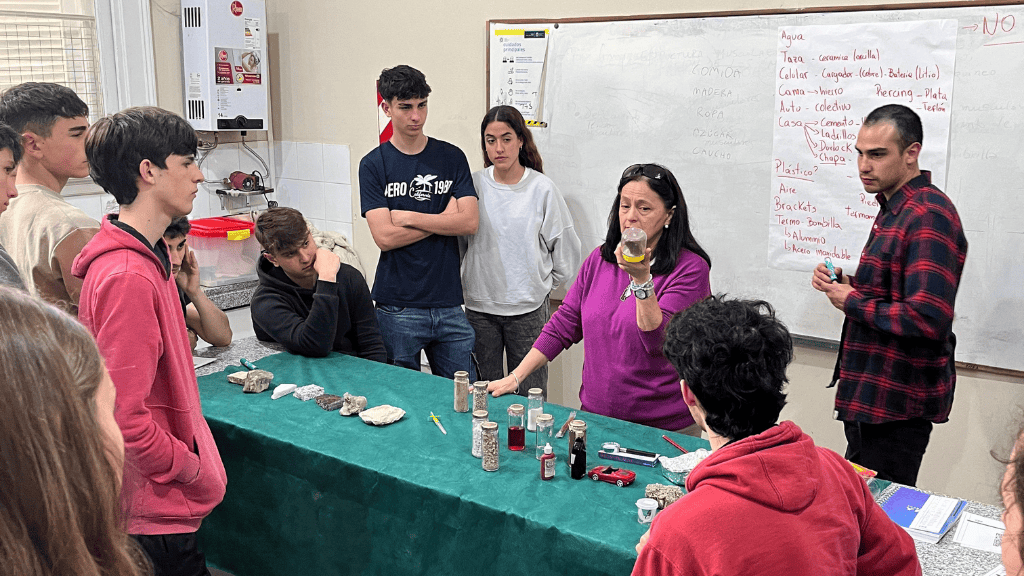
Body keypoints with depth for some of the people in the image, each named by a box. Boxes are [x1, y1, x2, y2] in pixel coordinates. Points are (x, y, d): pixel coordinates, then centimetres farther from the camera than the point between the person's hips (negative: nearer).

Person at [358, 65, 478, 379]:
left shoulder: (452, 157, 6)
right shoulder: (373, 164, 0)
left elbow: (469, 222, -5)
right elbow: (384, 237, -10)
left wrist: (409, 217, -8)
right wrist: (443, 219, -6)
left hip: (449, 303, 2)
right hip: (398, 306, -1)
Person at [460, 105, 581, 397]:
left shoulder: (542, 188, -3)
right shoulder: (473, 185, 2)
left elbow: (566, 248, 5)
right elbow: (457, 239, 13)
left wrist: (544, 284, 10)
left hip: (528, 309, -2)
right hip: (479, 307, 2)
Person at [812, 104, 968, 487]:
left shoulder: (928, 216, -20)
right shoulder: (894, 208, 15)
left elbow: (927, 318, -30)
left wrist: (851, 303, -16)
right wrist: (844, 283, 6)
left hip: (897, 404, -10)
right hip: (871, 397, 10)